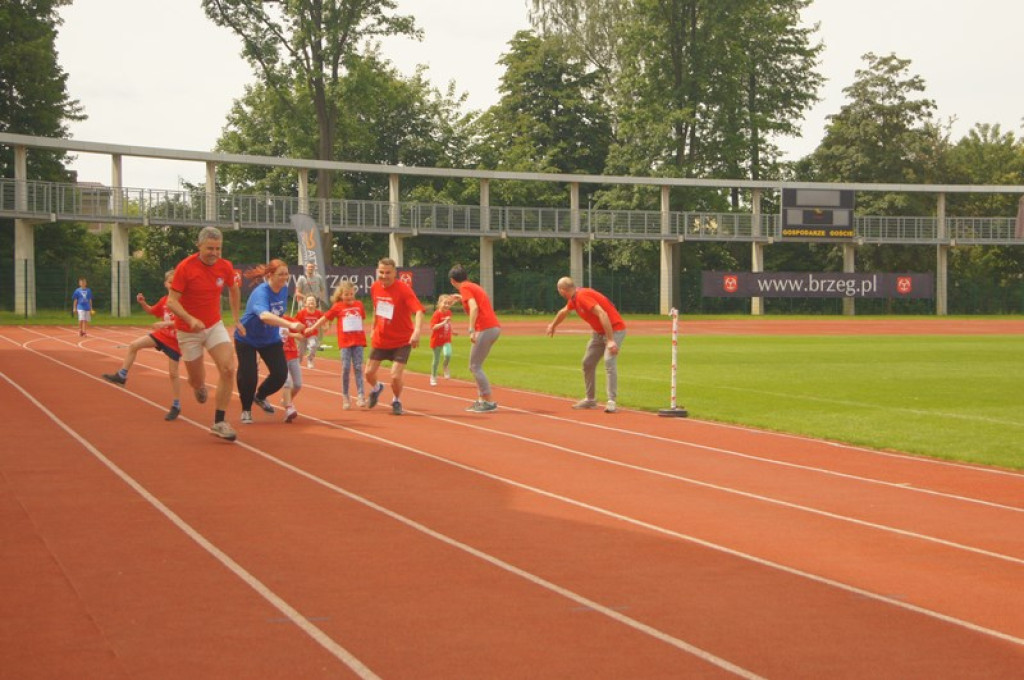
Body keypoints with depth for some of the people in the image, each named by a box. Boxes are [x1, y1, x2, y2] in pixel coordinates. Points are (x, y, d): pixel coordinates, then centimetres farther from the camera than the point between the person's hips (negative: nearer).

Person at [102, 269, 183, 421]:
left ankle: (176, 407, 9)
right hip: (162, 334, 6)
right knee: (134, 345, -1)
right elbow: (152, 311, 22)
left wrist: (165, 323, -33)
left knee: (173, 373, -2)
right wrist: (142, 303, 4)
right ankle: (121, 376, 9)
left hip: (175, 340, -6)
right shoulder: (164, 300, 4)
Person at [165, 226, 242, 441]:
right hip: (189, 330, -3)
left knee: (228, 369, -17)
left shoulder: (225, 267, -7)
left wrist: (235, 317, 17)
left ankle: (219, 422, -9)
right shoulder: (185, 267, -19)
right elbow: (171, 301, -21)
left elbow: (234, 290, 15)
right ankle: (199, 386, 49)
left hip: (214, 325, 3)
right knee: (197, 380, 7)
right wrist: (191, 319, -36)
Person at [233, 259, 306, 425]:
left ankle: (260, 396, 26)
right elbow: (264, 315, -53)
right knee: (248, 376, -10)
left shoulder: (284, 289, -10)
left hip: (270, 339, 6)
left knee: (281, 374, -4)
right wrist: (290, 325, -65)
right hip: (247, 339, -6)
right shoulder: (260, 293, -33)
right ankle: (246, 410, 16)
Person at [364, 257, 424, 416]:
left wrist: (417, 331, -48)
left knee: (396, 376, -13)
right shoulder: (375, 287, -4)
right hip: (380, 340, 5)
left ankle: (397, 401, 18)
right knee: (369, 372, 10)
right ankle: (376, 388, 46)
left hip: (402, 341, -5)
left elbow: (419, 310, -32)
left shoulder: (404, 289, -22)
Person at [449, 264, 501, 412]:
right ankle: (481, 400, 17)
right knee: (475, 366, 17)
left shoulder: (465, 288, -4)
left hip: (485, 329, -9)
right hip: (495, 327, 9)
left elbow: (474, 307, -20)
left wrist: (472, 330, -25)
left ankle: (489, 402, -6)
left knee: (475, 367, -4)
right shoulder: (474, 286, 21)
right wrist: (461, 298, 40)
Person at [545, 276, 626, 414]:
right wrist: (553, 325, 47)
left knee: (609, 361, -25)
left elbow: (602, 314, -35)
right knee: (587, 363, 13)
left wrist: (610, 340, -40)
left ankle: (611, 401, -28)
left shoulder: (582, 296, -24)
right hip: (599, 332, 10)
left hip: (615, 329, -10)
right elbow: (563, 312, 29)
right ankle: (590, 399, 25)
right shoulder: (574, 299, 6)